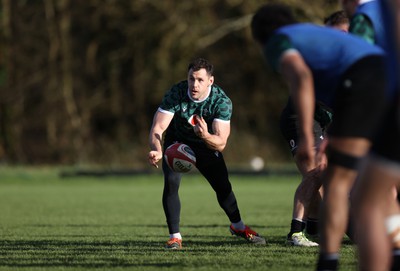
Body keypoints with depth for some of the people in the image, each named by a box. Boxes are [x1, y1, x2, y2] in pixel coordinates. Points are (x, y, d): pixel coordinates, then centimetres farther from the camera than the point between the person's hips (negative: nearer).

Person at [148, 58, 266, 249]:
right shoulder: (175, 94, -30)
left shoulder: (222, 101, -29)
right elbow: (157, 128, -34)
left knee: (223, 187, 1)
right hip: (177, 142, -1)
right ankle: (175, 237, -11)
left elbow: (221, 143, -34)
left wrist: (206, 136, -57)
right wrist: (157, 151, -55)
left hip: (207, 144, 1)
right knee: (171, 182, -22)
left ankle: (237, 226, 30)